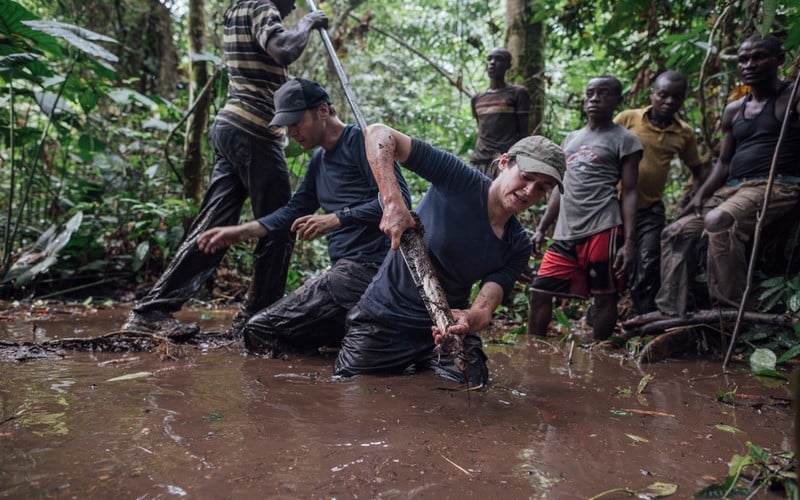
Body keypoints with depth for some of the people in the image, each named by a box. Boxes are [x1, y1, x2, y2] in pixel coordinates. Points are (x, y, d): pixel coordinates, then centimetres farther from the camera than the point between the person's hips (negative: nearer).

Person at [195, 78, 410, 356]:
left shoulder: (360, 141, -7)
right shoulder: (319, 159, 20)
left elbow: (399, 198, -17)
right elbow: (294, 211, 24)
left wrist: (336, 219, -21)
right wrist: (240, 232, 15)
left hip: (364, 268, -10)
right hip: (346, 269, 10)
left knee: (260, 331, -12)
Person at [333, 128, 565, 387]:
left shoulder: (518, 247, -4)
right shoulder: (460, 180, -17)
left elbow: (484, 310, -14)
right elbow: (378, 134, -21)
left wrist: (468, 320, -40)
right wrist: (393, 202, -35)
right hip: (384, 316, -3)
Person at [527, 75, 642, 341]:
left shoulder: (624, 139, 3)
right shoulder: (571, 138, 21)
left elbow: (629, 192, -3)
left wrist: (629, 241, -12)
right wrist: (541, 228, 15)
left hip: (602, 230, -6)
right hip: (565, 233, 6)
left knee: (604, 296, 2)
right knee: (540, 291, 4)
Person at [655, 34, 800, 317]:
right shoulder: (733, 111, 18)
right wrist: (701, 194, 6)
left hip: (776, 185, -8)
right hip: (733, 188, 8)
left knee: (718, 221, -35)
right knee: (675, 233, 1)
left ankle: (731, 309, -26)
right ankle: (673, 313, 1)